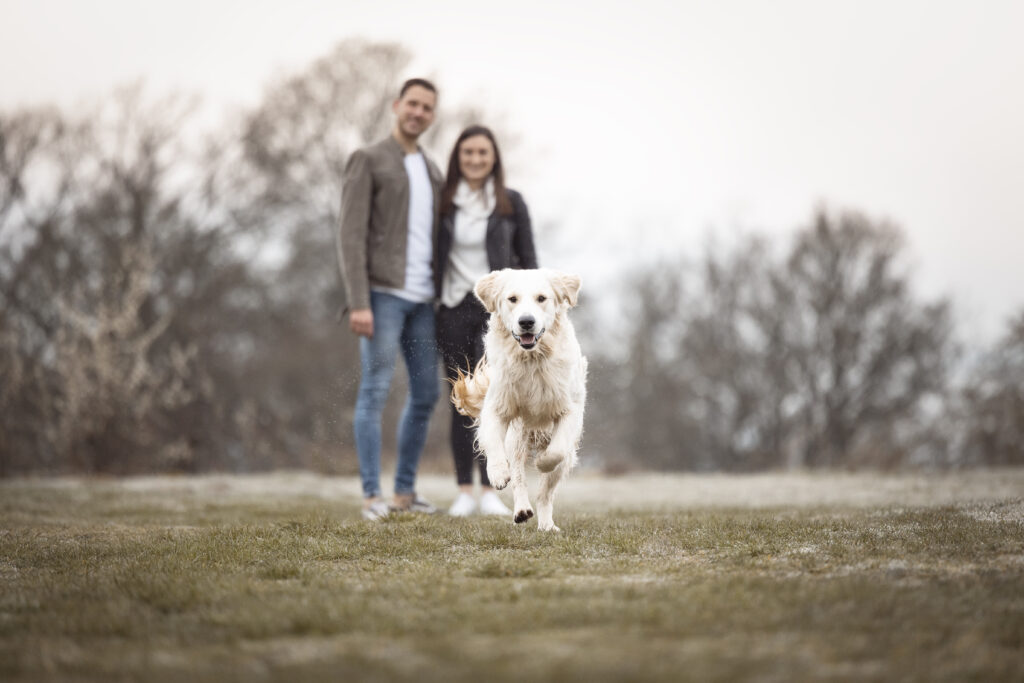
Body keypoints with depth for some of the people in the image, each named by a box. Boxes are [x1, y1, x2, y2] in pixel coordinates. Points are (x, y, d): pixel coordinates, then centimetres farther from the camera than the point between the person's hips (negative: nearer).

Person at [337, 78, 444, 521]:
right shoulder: (366, 160, -5)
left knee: (426, 394, 5)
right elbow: (350, 236, -12)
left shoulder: (432, 173, 19)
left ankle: (405, 492, 15)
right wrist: (358, 303, -20)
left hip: (422, 299, 7)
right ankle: (372, 496, -4)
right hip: (382, 293, -7)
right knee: (375, 392, -8)